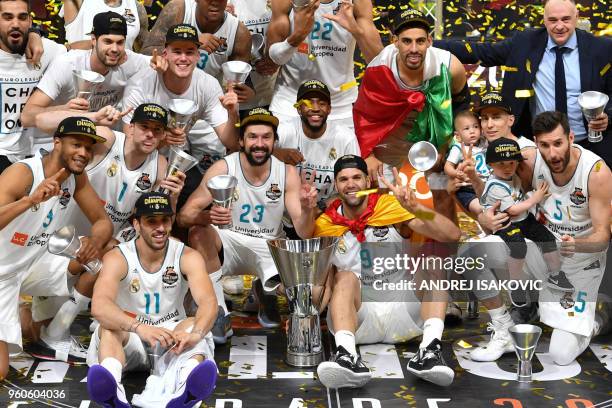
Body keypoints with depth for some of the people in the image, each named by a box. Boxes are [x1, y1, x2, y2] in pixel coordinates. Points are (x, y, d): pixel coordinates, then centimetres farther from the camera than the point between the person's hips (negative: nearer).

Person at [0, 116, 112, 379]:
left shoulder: (76, 177, -3)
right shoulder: (22, 173, -25)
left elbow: (102, 221, -1)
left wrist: (95, 241, -24)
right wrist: (31, 199, -51)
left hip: (35, 264, 7)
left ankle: (58, 332, 9)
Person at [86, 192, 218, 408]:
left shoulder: (187, 257, -7)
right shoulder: (117, 258, -11)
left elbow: (208, 301, -23)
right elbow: (99, 306, -30)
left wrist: (195, 333, -47)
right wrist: (139, 327, -50)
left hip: (171, 335, 1)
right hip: (129, 337, -1)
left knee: (193, 325, -29)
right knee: (109, 328, -31)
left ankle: (187, 380, -64)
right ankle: (111, 385, -63)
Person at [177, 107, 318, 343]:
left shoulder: (287, 173, -7)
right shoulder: (222, 169, -12)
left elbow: (304, 233, -11)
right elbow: (184, 216, -18)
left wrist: (307, 210, -34)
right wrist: (207, 216, -41)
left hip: (270, 248, 1)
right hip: (229, 245, -1)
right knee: (198, 233, -33)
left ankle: (266, 292, 12)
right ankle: (219, 314, -21)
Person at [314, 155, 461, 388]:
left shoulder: (393, 207, -3)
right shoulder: (325, 225, 3)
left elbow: (452, 235, -12)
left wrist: (416, 208, -28)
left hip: (403, 310, 0)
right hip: (357, 317, 0)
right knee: (346, 277, -26)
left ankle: (430, 349, -38)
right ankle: (347, 355, -50)